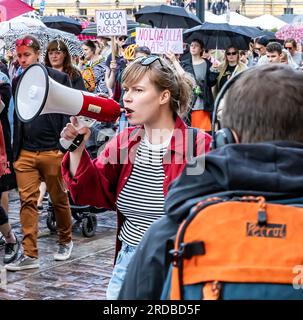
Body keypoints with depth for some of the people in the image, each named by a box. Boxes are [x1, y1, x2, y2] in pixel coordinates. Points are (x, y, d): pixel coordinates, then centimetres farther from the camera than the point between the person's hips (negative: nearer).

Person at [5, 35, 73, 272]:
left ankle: (66, 242, 30)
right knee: (27, 202, 0)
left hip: (52, 152, -3)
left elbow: (68, 114, -4)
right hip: (25, 153, 3)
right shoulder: (17, 82, 9)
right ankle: (30, 255, 2)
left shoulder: (59, 78, -3)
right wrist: (14, 151, 5)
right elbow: (15, 117, 13)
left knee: (59, 200, 11)